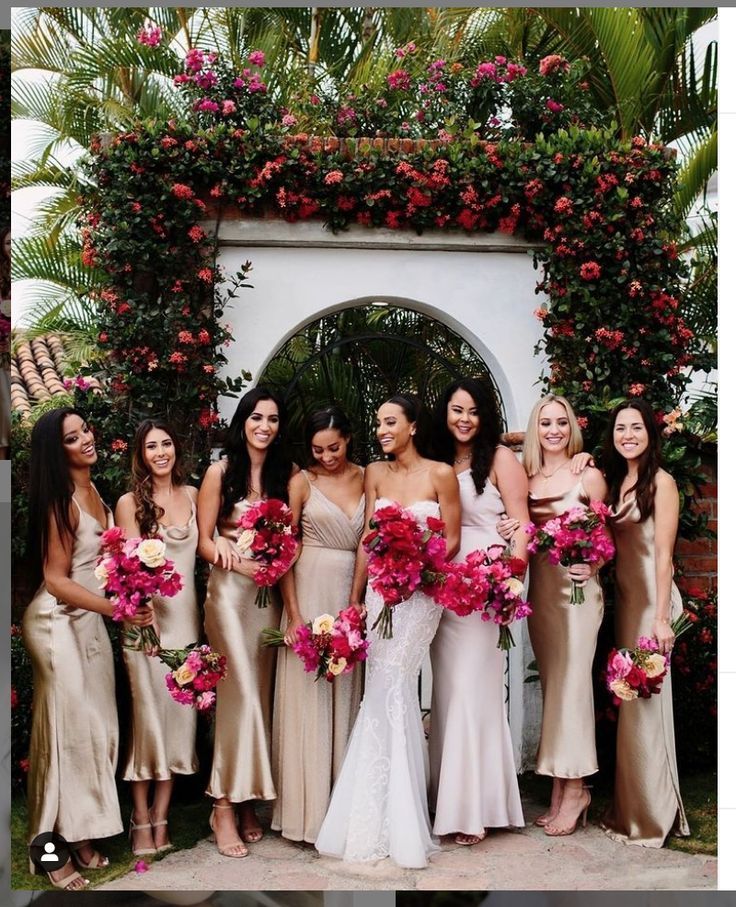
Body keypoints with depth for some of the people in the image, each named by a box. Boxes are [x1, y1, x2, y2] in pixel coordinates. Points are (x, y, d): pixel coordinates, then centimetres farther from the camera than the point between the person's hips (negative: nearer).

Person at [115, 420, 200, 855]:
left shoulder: (193, 495, 10)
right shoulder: (131, 502, -2)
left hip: (186, 611, 4)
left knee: (181, 712, 3)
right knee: (148, 713, -3)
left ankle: (161, 817, 13)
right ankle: (141, 820, 8)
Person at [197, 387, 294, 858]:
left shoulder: (286, 473, 7)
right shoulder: (221, 472, -2)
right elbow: (205, 541, -2)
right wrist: (240, 563, -18)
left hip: (270, 593, 4)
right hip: (230, 590, -4)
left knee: (261, 693, 6)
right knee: (240, 693, -10)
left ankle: (248, 800, 16)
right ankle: (225, 805, -1)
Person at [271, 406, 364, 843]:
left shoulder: (365, 478, 7)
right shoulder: (302, 482, 0)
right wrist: (294, 615, -10)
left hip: (353, 591, 3)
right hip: (310, 589, -2)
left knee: (346, 694, 8)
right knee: (307, 696, 1)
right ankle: (309, 806, 11)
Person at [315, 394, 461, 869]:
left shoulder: (440, 473, -4)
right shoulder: (376, 473, 9)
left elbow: (452, 539, -2)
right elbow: (368, 538, 9)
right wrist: (355, 598, 8)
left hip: (421, 591, -4)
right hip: (380, 588, 4)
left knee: (391, 685, -10)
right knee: (383, 690, 0)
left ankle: (396, 822, 4)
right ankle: (386, 819, 12)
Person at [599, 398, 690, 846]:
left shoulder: (660, 481, -9)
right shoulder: (616, 480, 13)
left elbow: (664, 552, -13)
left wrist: (661, 617, -17)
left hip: (650, 593, -7)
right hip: (623, 592, 7)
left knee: (646, 697, -3)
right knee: (627, 698, 9)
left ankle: (652, 814, 9)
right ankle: (630, 807, 19)